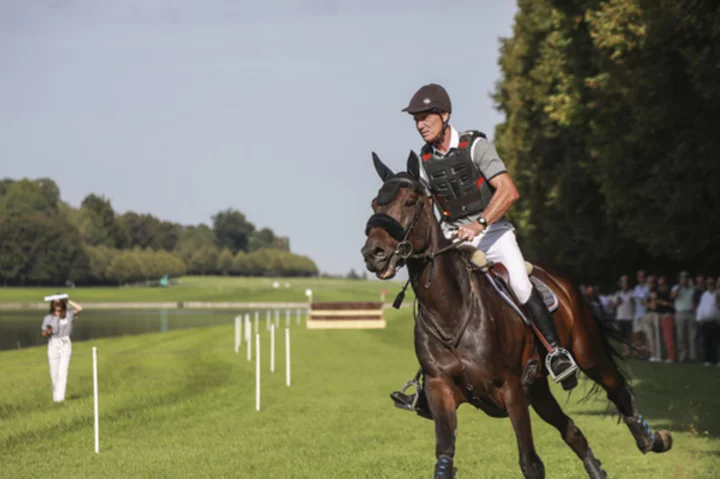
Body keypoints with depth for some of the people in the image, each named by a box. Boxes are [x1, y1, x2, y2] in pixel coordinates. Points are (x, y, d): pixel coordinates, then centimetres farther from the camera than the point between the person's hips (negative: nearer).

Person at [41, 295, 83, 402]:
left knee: (62, 372, -12)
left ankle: (60, 397, -16)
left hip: (65, 345, -1)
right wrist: (47, 331, -16)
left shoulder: (68, 315, 4)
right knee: (54, 373, 4)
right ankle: (55, 395, 20)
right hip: (53, 344, 1)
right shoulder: (48, 318, 5)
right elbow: (44, 334, 6)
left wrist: (68, 301, -4)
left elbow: (79, 308, -10)